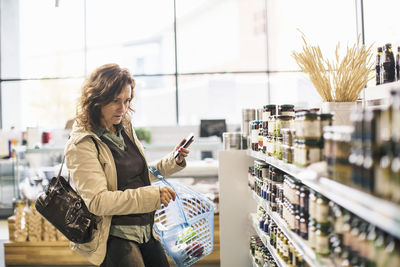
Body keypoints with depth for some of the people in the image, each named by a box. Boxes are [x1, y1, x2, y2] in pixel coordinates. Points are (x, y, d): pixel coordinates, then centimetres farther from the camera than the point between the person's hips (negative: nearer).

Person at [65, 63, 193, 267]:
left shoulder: (125, 130, 8)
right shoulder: (81, 144, -15)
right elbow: (97, 201, -23)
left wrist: (173, 161, 4)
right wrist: (151, 196, -29)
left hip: (145, 231, 7)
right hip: (113, 236, -7)